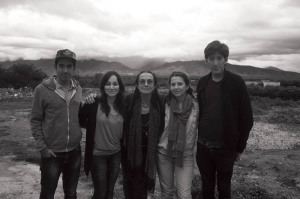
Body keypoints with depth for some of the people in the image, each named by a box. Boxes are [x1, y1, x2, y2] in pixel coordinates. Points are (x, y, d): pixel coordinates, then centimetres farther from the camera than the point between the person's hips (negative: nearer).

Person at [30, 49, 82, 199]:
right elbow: (35, 120, -6)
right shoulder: (42, 89, -9)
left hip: (74, 151, 3)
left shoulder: (78, 89, 3)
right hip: (51, 153, -3)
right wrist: (42, 147, -10)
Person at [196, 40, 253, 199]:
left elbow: (246, 117, -7)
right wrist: (198, 138, 7)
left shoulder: (236, 83, -9)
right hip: (203, 146, 3)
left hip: (225, 148, -3)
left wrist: (240, 147, -5)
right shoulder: (202, 83, 3)